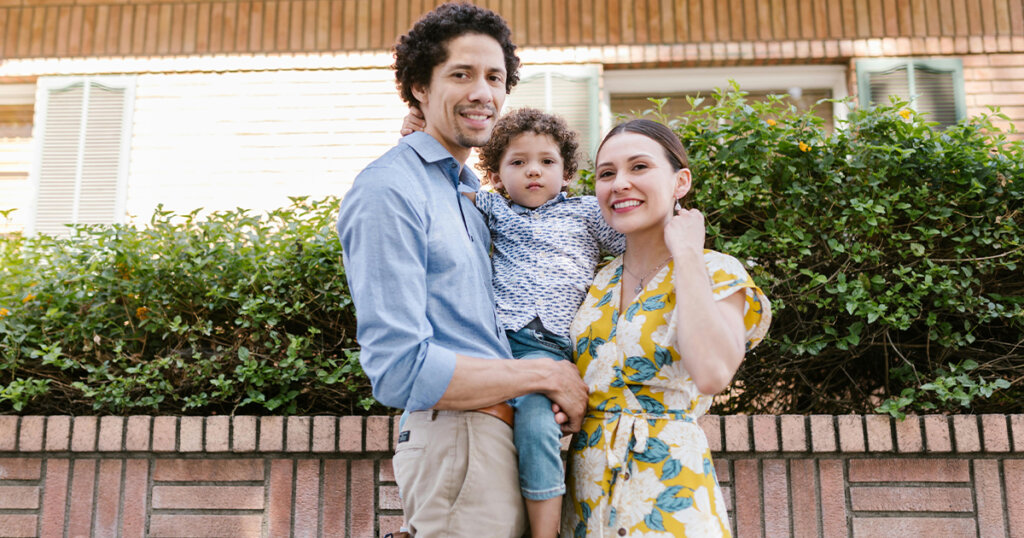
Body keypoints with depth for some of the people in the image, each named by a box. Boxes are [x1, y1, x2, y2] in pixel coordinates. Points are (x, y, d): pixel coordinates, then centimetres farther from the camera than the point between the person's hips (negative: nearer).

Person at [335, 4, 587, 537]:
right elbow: (401, 370, -21)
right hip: (455, 441, -9)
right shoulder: (389, 190, -14)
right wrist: (545, 375, -13)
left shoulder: (466, 194, 16)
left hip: (495, 433, 9)